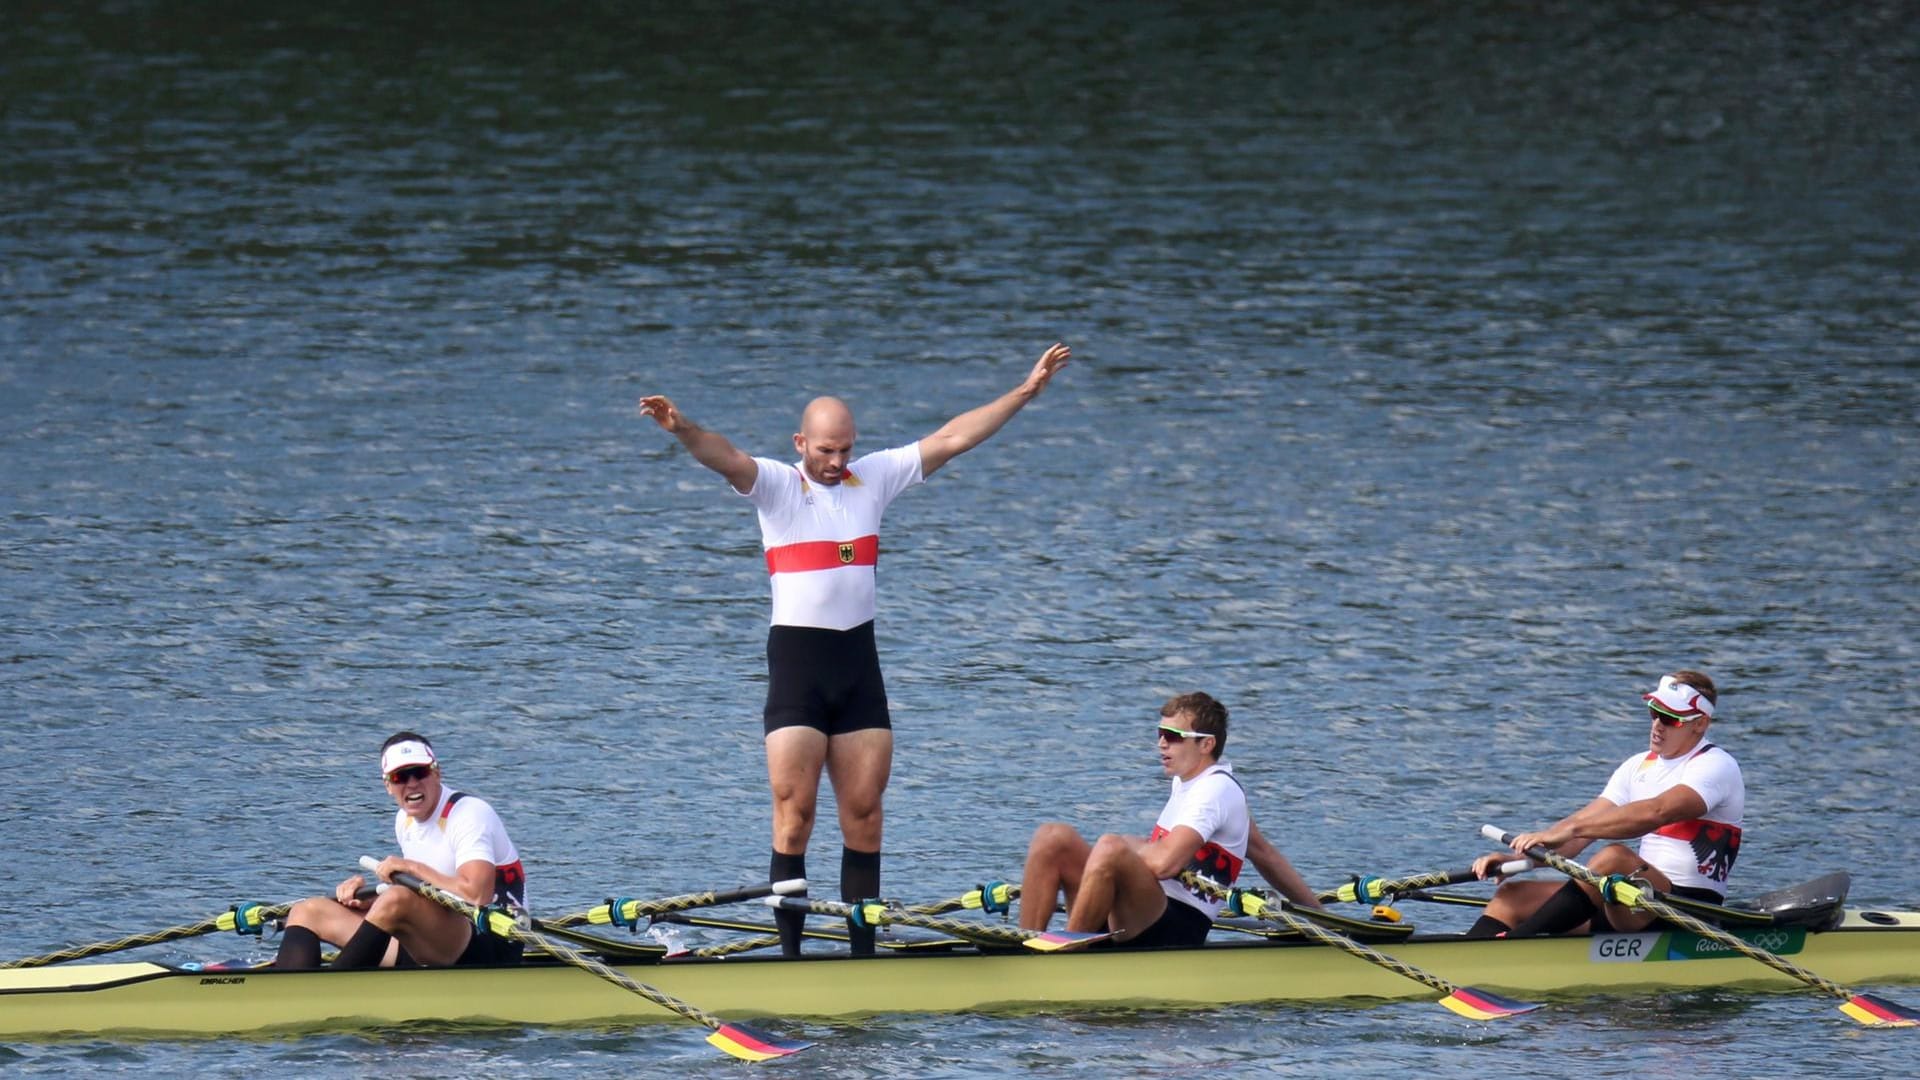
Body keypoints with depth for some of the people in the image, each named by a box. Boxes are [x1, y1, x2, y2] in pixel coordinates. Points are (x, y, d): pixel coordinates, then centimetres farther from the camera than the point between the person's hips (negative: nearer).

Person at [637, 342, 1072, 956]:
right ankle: (790, 957, -7)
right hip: (796, 658, -4)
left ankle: (864, 952, 9)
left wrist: (1026, 392, 10)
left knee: (864, 815, 4)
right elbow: (724, 458, -20)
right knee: (794, 815, -8)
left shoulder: (874, 478, 11)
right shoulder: (775, 485, -1)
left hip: (858, 659, 4)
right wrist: (683, 431, -41)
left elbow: (952, 439, 12)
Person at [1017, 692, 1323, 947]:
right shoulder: (1188, 781, 20)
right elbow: (1262, 851, 29)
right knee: (1054, 837, 0)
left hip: (1174, 931, -10)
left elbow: (1165, 862, -24)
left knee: (1109, 848, -34)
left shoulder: (1215, 790, -10)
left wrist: (1127, 847, -2)